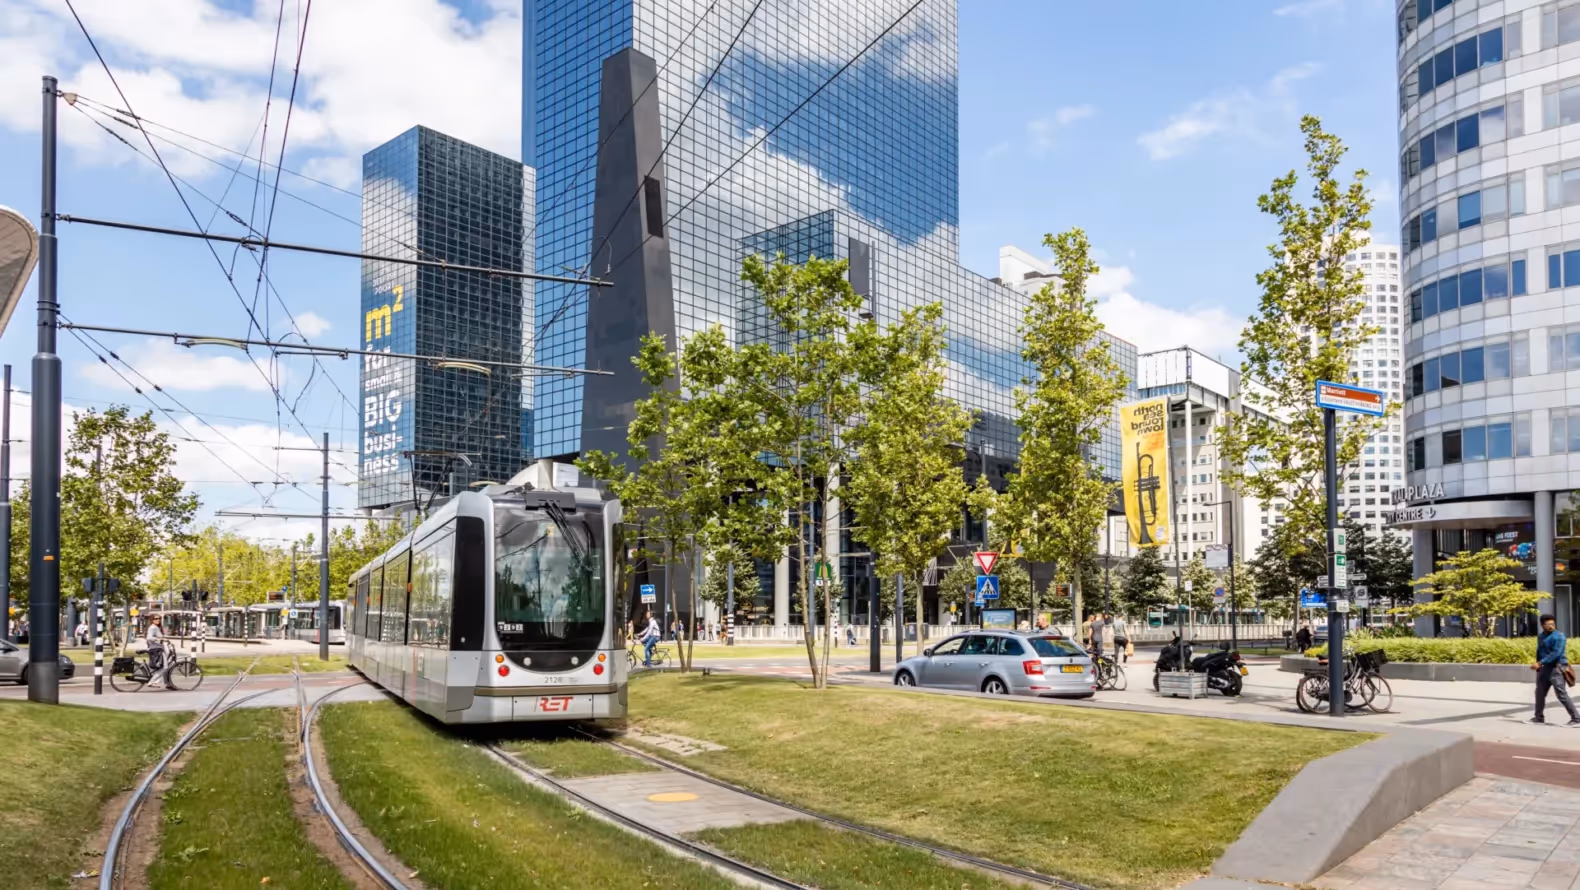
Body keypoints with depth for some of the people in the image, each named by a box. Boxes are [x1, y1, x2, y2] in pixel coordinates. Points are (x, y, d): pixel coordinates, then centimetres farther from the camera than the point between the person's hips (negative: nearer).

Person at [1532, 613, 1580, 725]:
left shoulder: (1559, 636, -12)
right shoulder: (1541, 637, 13)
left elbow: (1556, 653, -22)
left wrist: (1539, 663, -26)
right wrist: (1538, 668, 24)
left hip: (1556, 668, -8)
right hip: (1545, 668, 8)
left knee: (1562, 694, -11)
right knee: (1540, 692, 13)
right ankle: (1539, 717, 25)